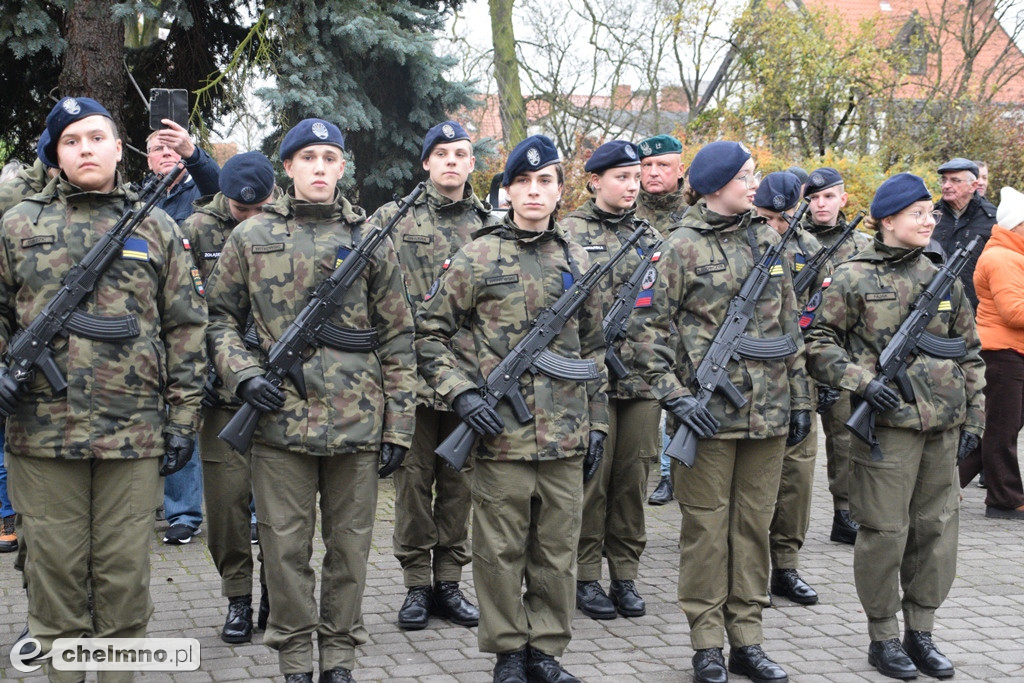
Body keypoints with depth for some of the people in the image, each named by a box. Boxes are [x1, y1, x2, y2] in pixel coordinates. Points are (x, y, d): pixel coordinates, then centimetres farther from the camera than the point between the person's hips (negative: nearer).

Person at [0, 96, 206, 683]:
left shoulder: (158, 229, 8)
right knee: (55, 570, 7)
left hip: (134, 434, 0)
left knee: (125, 572, 6)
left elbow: (186, 328, 7)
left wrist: (183, 418, 2)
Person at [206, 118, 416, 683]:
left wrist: (398, 425, 2)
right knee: (286, 545, 5)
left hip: (357, 420, 1)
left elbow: (396, 338, 6)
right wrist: (243, 375, -9)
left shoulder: (370, 240, 6)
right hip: (281, 419, 0)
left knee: (349, 545, 8)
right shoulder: (251, 237, 5)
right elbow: (220, 316, 10)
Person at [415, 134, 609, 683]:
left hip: (566, 435, 3)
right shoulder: (478, 257, -1)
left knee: (558, 549, 10)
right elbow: (431, 333, 1)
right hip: (500, 433, -3)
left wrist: (597, 422, 12)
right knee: (501, 550, 5)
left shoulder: (577, 261, 10)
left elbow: (592, 347, 15)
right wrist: (461, 393, -12)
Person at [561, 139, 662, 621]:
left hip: (643, 374, 5)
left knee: (633, 476, 7)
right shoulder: (570, 233, -1)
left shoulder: (649, 234, 15)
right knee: (592, 476, -1)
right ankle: (585, 578, 9)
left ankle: (625, 575, 16)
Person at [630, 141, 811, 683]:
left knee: (754, 525, 10)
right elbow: (647, 326, -7)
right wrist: (674, 395, -15)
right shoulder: (683, 246, -5)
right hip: (709, 412, -5)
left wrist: (799, 397, 13)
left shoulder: (767, 239, 11)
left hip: (768, 411, 5)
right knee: (707, 527, 3)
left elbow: (788, 324, 15)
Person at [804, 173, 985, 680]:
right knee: (884, 531, 0)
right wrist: (861, 381, -15)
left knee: (937, 527, 9)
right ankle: (882, 636, 14)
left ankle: (920, 631, 22)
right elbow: (819, 342, -2)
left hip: (943, 427, 5)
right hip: (886, 422, -5)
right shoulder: (854, 278, -2)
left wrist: (974, 418, 11)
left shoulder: (944, 277, 11)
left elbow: (970, 352, 16)